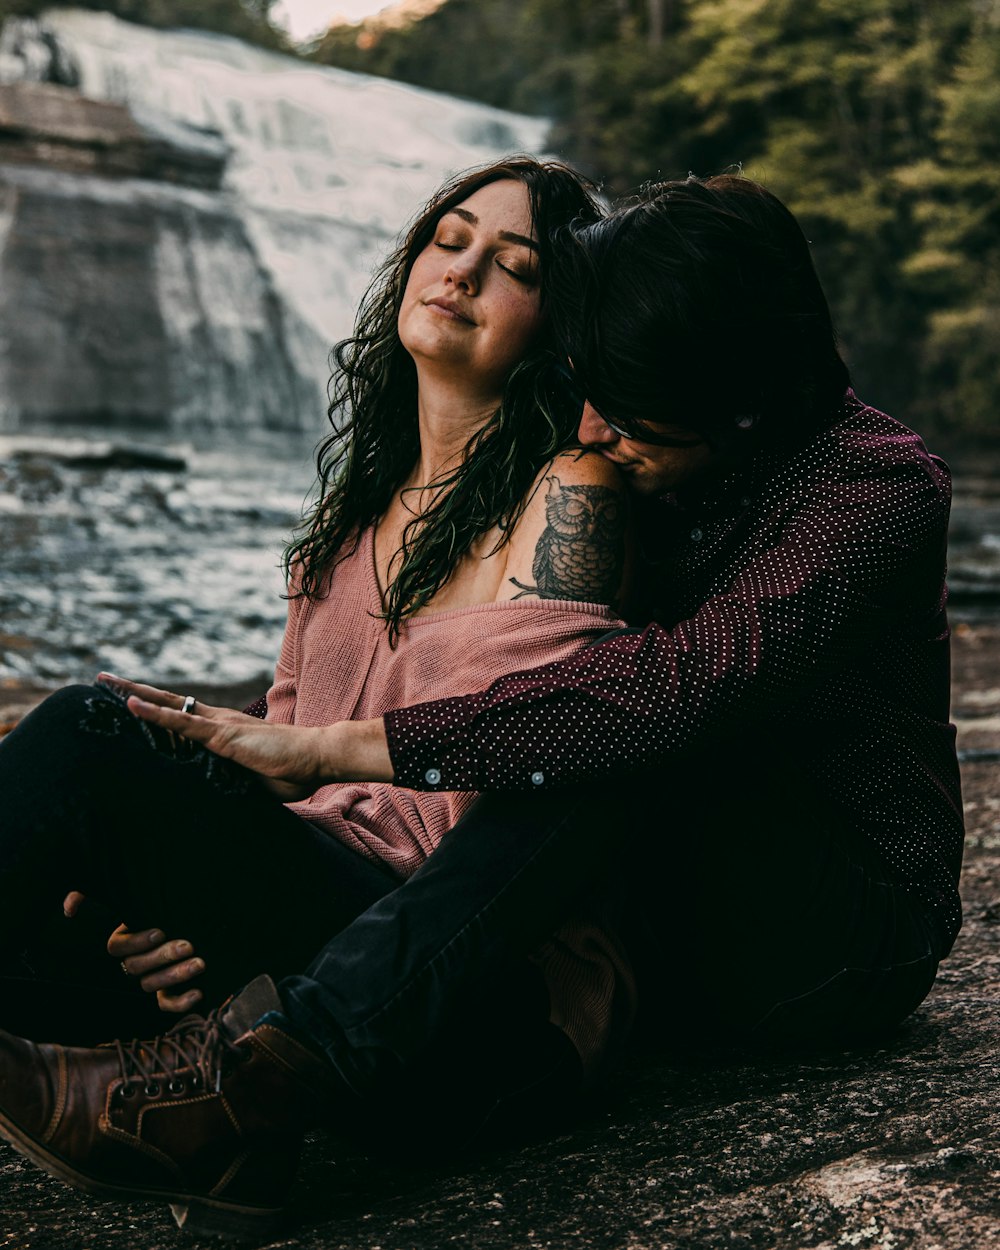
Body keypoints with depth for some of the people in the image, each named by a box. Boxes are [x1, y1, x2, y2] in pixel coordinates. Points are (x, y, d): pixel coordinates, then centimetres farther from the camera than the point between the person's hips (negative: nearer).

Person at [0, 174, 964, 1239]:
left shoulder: (879, 482, -16)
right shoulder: (619, 479, 4)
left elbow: (692, 679, -33)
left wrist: (330, 749, -36)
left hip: (849, 931, -5)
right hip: (665, 923, 6)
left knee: (629, 726, -34)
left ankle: (275, 1068, -48)